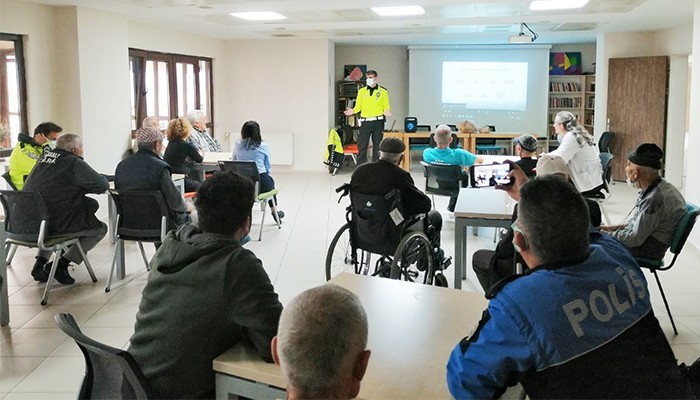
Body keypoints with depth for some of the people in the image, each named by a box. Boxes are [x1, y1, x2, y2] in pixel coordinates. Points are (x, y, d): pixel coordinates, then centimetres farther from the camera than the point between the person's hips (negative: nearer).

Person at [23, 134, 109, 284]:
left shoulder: (44, 158, 15)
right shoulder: (74, 163, -8)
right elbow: (102, 185, -9)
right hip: (53, 224, -8)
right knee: (100, 228, 9)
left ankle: (40, 264, 24)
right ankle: (61, 264, 1)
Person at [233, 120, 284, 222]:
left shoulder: (238, 146, 3)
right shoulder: (264, 146, -4)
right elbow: (268, 167, 3)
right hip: (260, 184, -3)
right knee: (270, 181, 33)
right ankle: (274, 211, 44)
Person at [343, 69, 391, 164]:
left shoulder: (383, 91, 5)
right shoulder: (361, 91, 9)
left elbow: (386, 106, 6)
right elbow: (358, 106, 10)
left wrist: (387, 111, -15)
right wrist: (353, 111, -10)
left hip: (378, 122, -1)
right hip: (365, 122, 1)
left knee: (377, 146, 4)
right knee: (362, 145, -3)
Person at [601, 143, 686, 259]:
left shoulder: (656, 199, -29)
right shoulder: (654, 187, 0)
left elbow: (635, 239, -24)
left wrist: (608, 235, -11)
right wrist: (616, 228, 6)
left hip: (648, 249, -9)